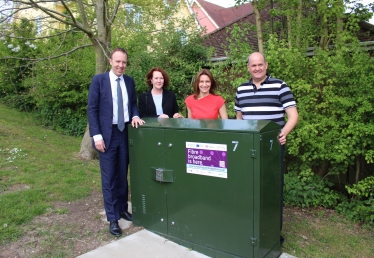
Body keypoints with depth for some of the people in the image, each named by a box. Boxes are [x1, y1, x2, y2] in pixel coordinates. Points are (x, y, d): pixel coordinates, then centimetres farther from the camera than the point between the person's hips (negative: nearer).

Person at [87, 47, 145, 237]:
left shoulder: (129, 81, 7)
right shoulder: (98, 80, -5)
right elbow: (92, 109, -7)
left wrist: (135, 116, -7)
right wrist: (96, 135, -13)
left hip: (126, 132, 4)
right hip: (107, 134, -3)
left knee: (123, 175, 13)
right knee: (109, 178, 4)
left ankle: (123, 209, 30)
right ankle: (112, 219, 15)